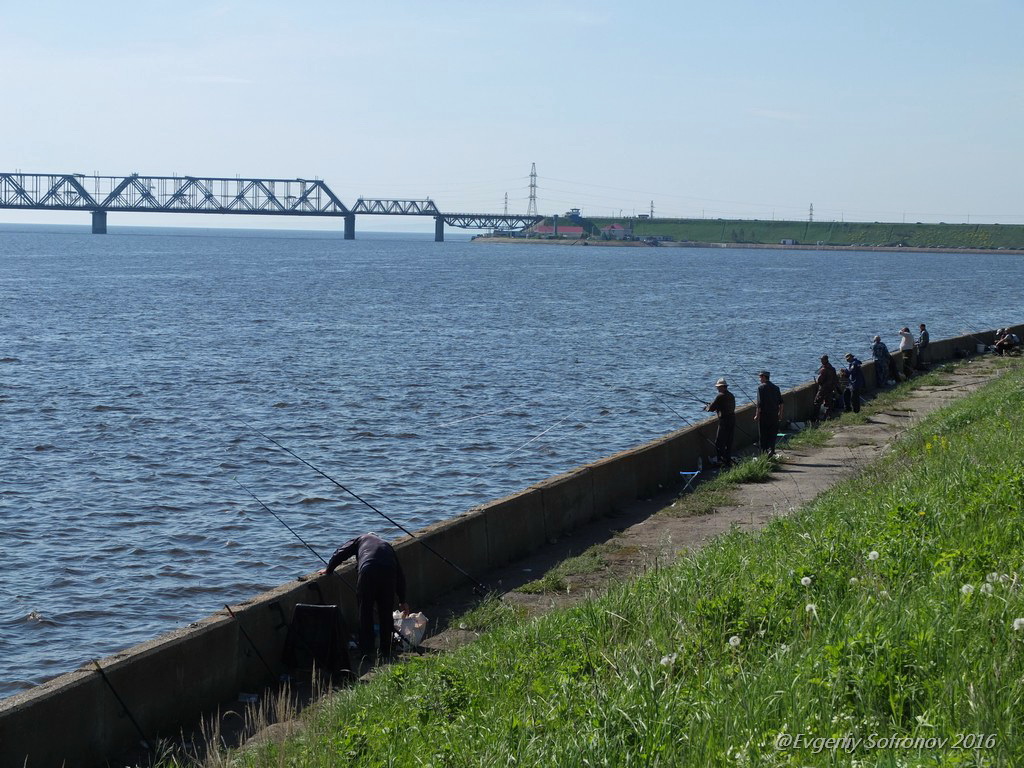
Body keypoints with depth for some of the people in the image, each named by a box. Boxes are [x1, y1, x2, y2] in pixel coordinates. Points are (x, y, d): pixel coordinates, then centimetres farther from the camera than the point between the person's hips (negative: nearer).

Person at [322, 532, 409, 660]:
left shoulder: (361, 539, 28)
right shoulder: (387, 546, 36)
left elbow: (341, 553, 18)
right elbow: (400, 575, 33)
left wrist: (328, 569, 33)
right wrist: (402, 601, 37)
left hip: (368, 572, -3)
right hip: (388, 573, 3)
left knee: (365, 612, 7)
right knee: (386, 614, 14)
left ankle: (366, 651, 7)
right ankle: (387, 651, 18)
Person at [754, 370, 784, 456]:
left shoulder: (761, 387, -8)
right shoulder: (776, 388, 8)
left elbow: (759, 403, -14)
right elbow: (781, 402, 8)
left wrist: (757, 415, -10)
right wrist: (780, 414, 16)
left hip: (763, 414, -4)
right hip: (774, 415, 4)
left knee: (763, 435, 5)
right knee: (773, 433, 8)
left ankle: (764, 452, 8)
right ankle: (771, 449, -9)